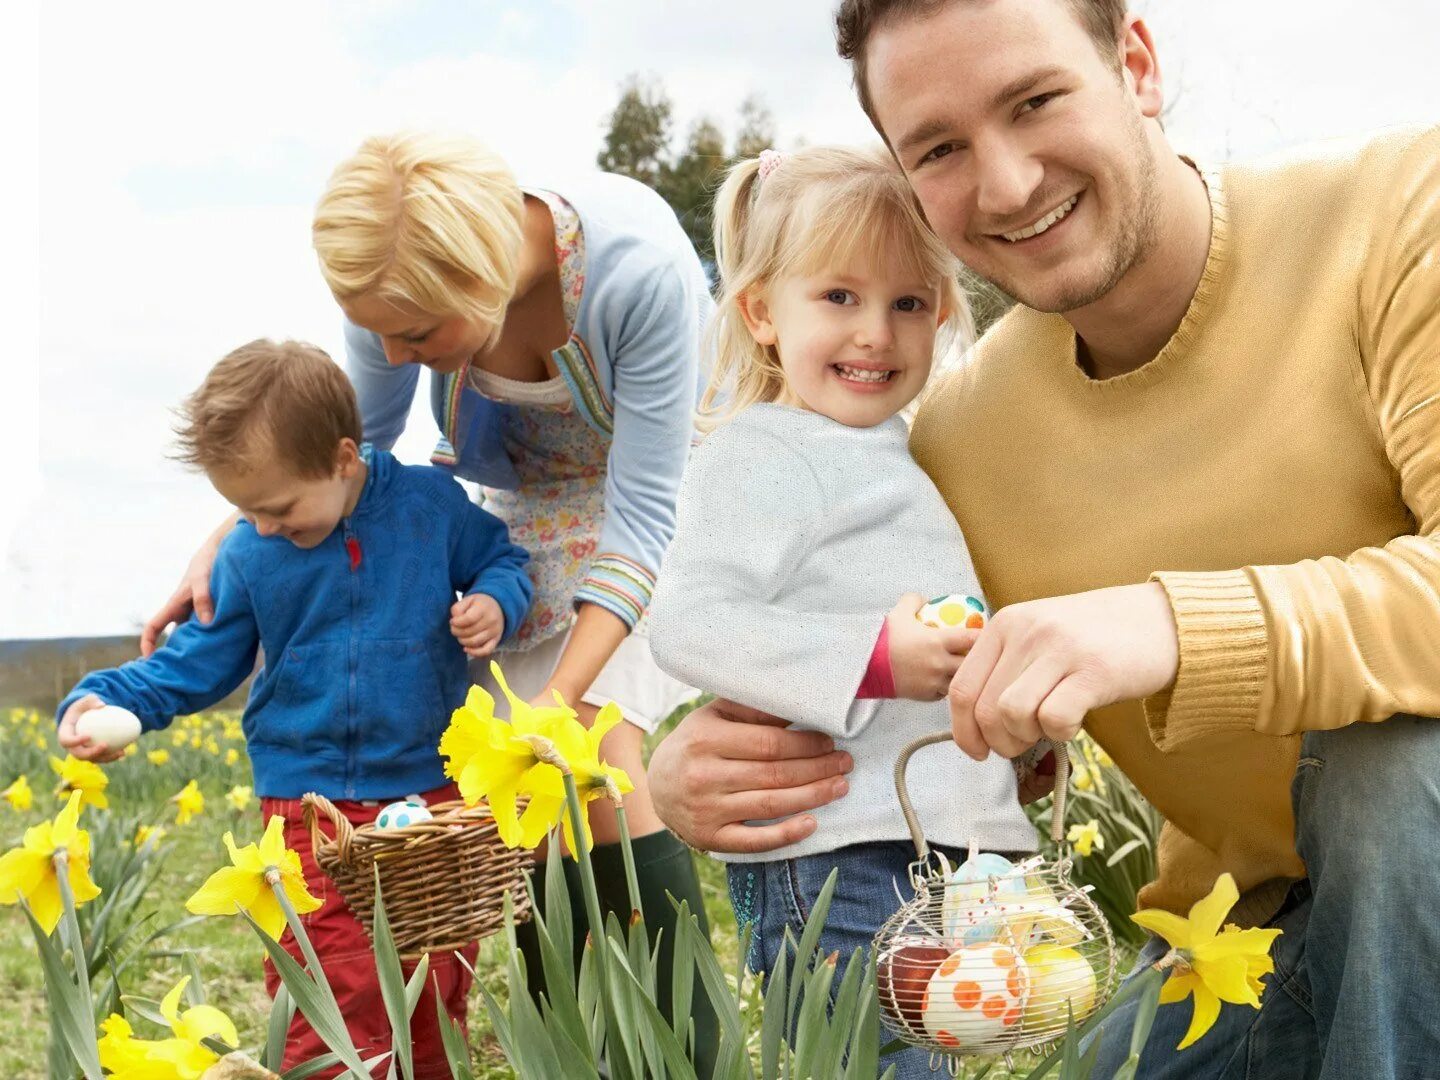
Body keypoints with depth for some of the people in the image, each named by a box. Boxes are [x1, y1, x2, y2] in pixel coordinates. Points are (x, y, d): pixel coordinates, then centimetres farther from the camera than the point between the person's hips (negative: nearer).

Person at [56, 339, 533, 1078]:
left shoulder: (431, 503, -7)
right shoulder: (247, 556, -4)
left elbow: (499, 560, 8)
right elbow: (197, 663, 3)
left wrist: (495, 603, -15)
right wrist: (106, 700, -13)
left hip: (434, 788, 1)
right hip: (311, 800, -1)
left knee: (438, 987, 12)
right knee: (330, 1000, -6)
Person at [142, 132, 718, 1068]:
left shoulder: (638, 266, -38)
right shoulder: (403, 281, -23)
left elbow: (643, 510, -31)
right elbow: (359, 434, -1)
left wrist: (563, 698, -37)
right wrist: (226, 544, -11)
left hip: (658, 491, -4)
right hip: (533, 505, 4)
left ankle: (692, 1047, -10)